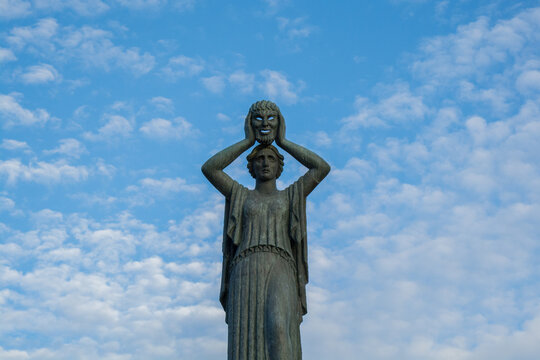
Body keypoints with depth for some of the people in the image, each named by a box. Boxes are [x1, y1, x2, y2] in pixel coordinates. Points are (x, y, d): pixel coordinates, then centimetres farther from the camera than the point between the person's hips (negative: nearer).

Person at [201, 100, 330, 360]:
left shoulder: (291, 196, 28)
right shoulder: (241, 195, 28)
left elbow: (322, 167, 14)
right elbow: (208, 168, 13)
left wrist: (282, 141, 23)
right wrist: (249, 141, 22)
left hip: (280, 272, 0)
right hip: (246, 273, 1)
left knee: (278, 330, -31)